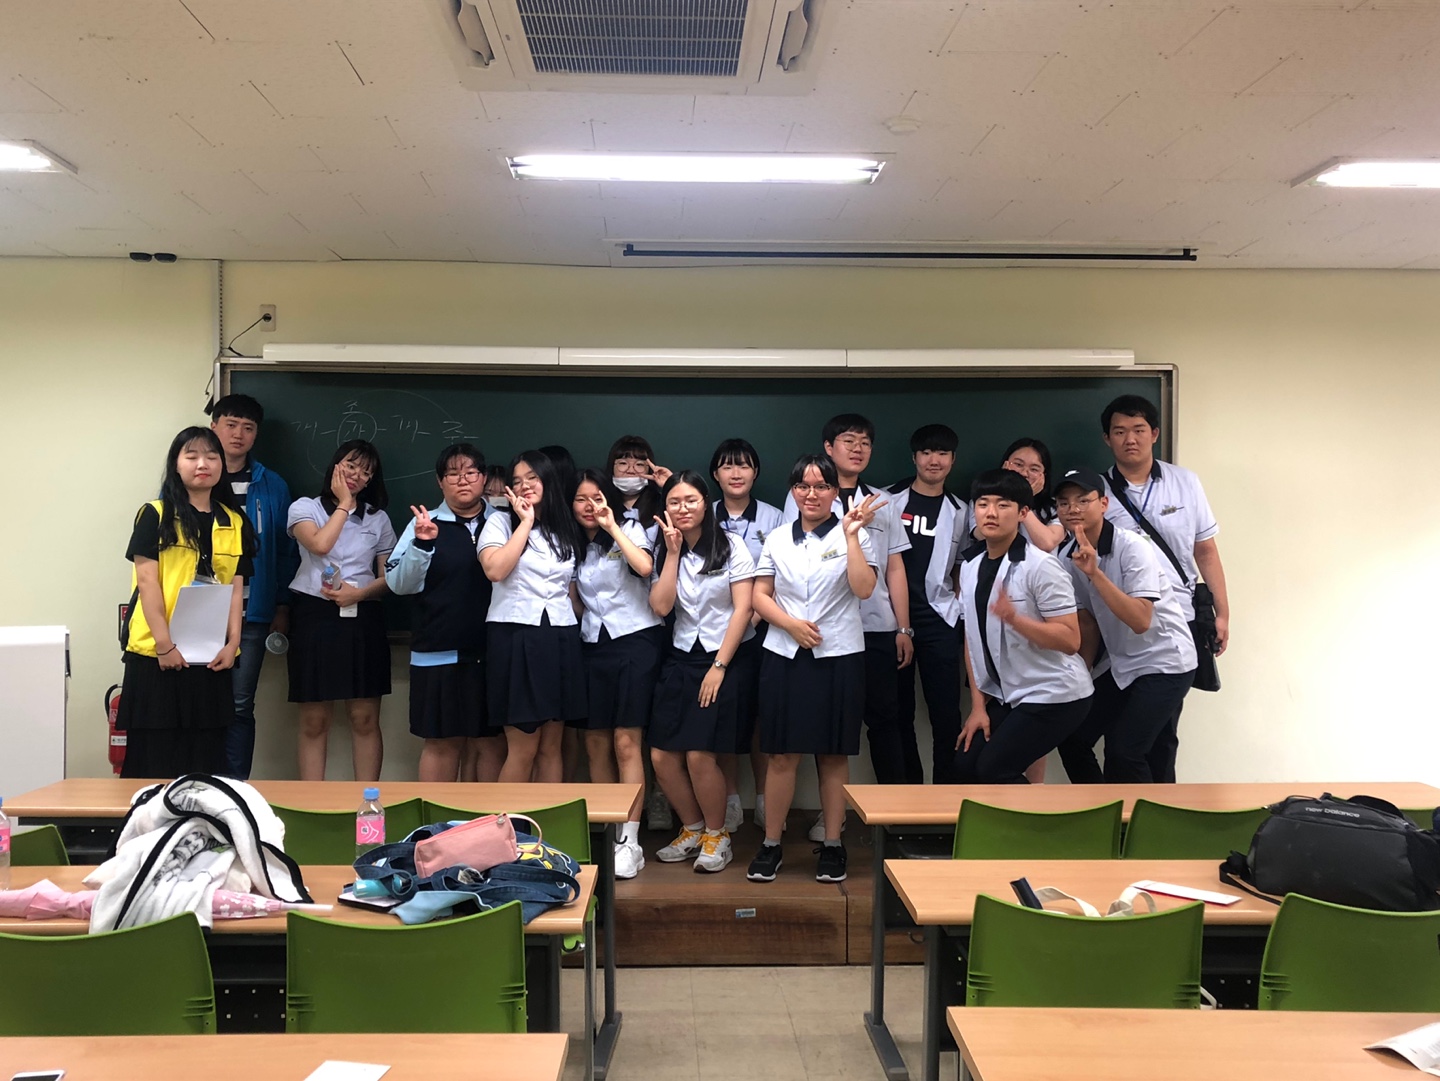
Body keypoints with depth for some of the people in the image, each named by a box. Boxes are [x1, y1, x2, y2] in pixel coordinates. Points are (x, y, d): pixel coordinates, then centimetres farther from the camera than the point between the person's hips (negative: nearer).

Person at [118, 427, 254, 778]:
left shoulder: (234, 523, 10)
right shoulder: (155, 515, -1)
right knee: (156, 750, 1)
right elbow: (147, 581, -6)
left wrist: (232, 643, -3)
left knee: (206, 752, 6)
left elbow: (236, 587, 8)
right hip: (157, 654, -3)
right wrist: (164, 644, -13)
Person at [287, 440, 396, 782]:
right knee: (314, 721, 1)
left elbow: (389, 576, 9)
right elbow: (320, 544, -15)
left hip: (363, 618, 2)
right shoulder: (305, 507, 6)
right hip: (316, 616, -2)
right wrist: (344, 504, -3)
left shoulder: (378, 518, 13)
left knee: (365, 719, 0)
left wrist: (359, 593, -10)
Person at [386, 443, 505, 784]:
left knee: (492, 742, 7)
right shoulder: (425, 523, 2)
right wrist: (422, 544, -17)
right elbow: (399, 584, -3)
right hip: (439, 653, -2)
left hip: (494, 652, 2)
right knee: (442, 742, 5)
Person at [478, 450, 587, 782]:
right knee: (523, 749, -5)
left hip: (560, 641, 5)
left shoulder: (566, 530, 16)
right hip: (515, 637, -4)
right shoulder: (500, 522, 1)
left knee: (551, 748, 7)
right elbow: (495, 570, -18)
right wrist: (526, 522, -10)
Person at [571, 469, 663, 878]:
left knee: (626, 743, -10)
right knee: (596, 744, 4)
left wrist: (612, 528, -17)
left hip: (635, 641, -5)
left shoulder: (630, 530, 1)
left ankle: (630, 842, -8)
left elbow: (645, 566, -21)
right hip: (593, 645, 5)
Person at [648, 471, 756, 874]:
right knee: (662, 756, -2)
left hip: (723, 659, -4)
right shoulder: (664, 552, 8)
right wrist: (673, 552, -8)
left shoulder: (730, 546, -4)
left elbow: (742, 609, -8)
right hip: (680, 659, 5)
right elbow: (660, 606, -6)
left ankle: (717, 835, 11)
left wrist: (719, 666, -12)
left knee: (699, 756, -13)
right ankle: (692, 829, 22)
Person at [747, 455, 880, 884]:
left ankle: (832, 845, 15)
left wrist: (851, 536, -17)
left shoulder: (852, 535, 1)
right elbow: (760, 596, 7)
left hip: (839, 656, -2)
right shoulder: (777, 540, 9)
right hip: (784, 656, 2)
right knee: (782, 753, 3)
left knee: (833, 755, 5)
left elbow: (864, 588, -13)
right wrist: (791, 624, -9)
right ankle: (771, 844, 13)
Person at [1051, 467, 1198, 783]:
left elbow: (1140, 621, -30)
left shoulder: (1132, 548, -21)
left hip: (1164, 663, -7)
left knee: (1123, 752, -17)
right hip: (1121, 667, 7)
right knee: (1072, 739, 4)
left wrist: (1095, 573, -35)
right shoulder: (1068, 558, -2)